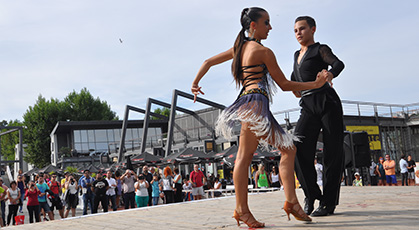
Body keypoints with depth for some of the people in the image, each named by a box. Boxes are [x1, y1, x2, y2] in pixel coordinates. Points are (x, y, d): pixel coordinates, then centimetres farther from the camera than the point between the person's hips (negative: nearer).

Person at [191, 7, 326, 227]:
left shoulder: (239, 48, 22)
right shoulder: (264, 51, -1)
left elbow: (208, 62, 24)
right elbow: (284, 84, 1)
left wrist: (195, 83, 34)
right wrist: (314, 84, 7)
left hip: (246, 102, 9)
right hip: (256, 101, -9)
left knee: (288, 149, 7)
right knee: (244, 156, -13)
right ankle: (242, 209, -14)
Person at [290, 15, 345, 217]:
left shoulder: (320, 49, 4)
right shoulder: (297, 55, 23)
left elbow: (338, 64, -15)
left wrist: (329, 74, -38)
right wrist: (294, 86, 20)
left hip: (327, 102, -5)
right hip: (308, 107, 5)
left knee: (332, 153, -6)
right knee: (299, 147, -16)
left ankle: (329, 202, -1)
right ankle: (311, 195, -7)